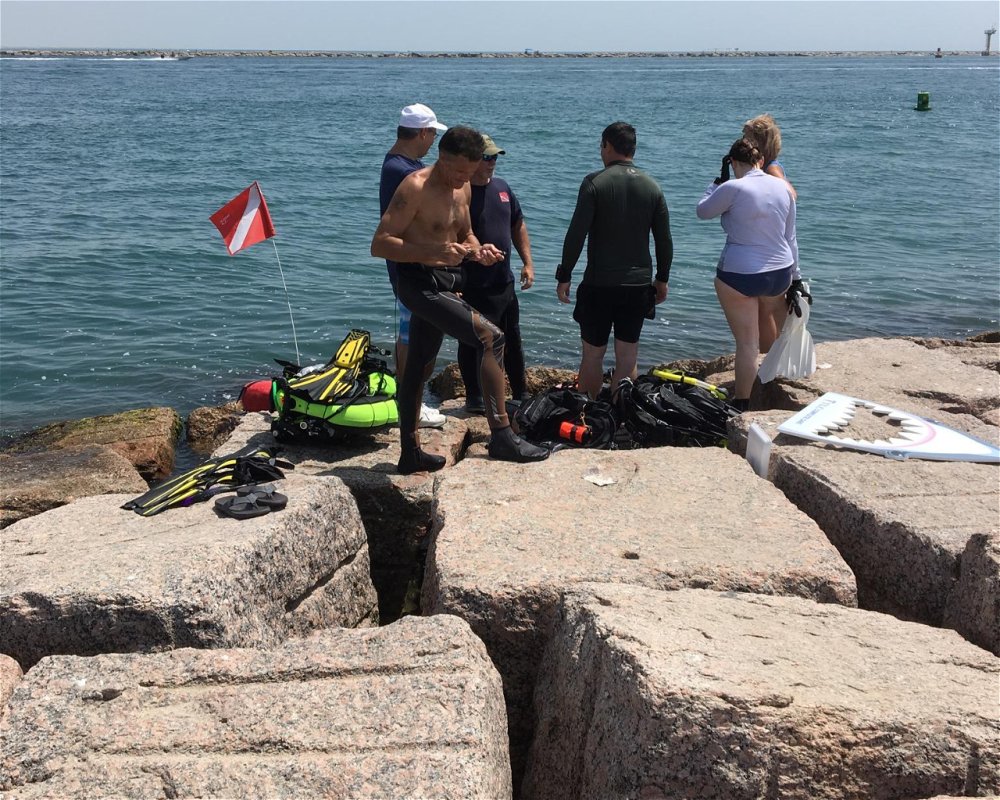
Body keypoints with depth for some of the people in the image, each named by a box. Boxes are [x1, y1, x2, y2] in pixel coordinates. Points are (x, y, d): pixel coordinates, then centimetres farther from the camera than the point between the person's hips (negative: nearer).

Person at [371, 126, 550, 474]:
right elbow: (380, 244, -20)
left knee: (419, 367, 15)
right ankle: (501, 436, -19)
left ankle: (409, 453, 26)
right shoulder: (416, 187, -16)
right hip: (419, 283, -9)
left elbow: (465, 234, 24)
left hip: (443, 284, 9)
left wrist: (477, 250, -1)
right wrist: (434, 252, -31)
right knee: (490, 337, -21)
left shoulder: (462, 188, 10)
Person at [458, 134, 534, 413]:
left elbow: (518, 225, 19)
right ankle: (475, 399, 15)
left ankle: (521, 395, 31)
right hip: (473, 288, -8)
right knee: (474, 344, 2)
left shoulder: (502, 187, 9)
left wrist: (527, 263, 12)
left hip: (504, 284, 8)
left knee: (513, 342, 17)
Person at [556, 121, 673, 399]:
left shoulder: (595, 182, -8)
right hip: (639, 284, 4)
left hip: (599, 283, -3)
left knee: (593, 353, 7)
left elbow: (576, 235, -13)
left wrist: (564, 276, -6)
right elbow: (664, 241, 7)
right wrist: (662, 279, 17)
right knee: (628, 355, 9)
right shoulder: (652, 186, 4)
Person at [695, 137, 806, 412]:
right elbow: (790, 237, 10)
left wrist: (719, 180, 12)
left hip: (739, 277, -6)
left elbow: (703, 211, 2)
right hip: (780, 273, 6)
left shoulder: (733, 188, -15)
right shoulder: (782, 187, 3)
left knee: (747, 342, 1)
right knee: (767, 310, 33)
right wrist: (795, 279, 17)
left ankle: (741, 403, 11)